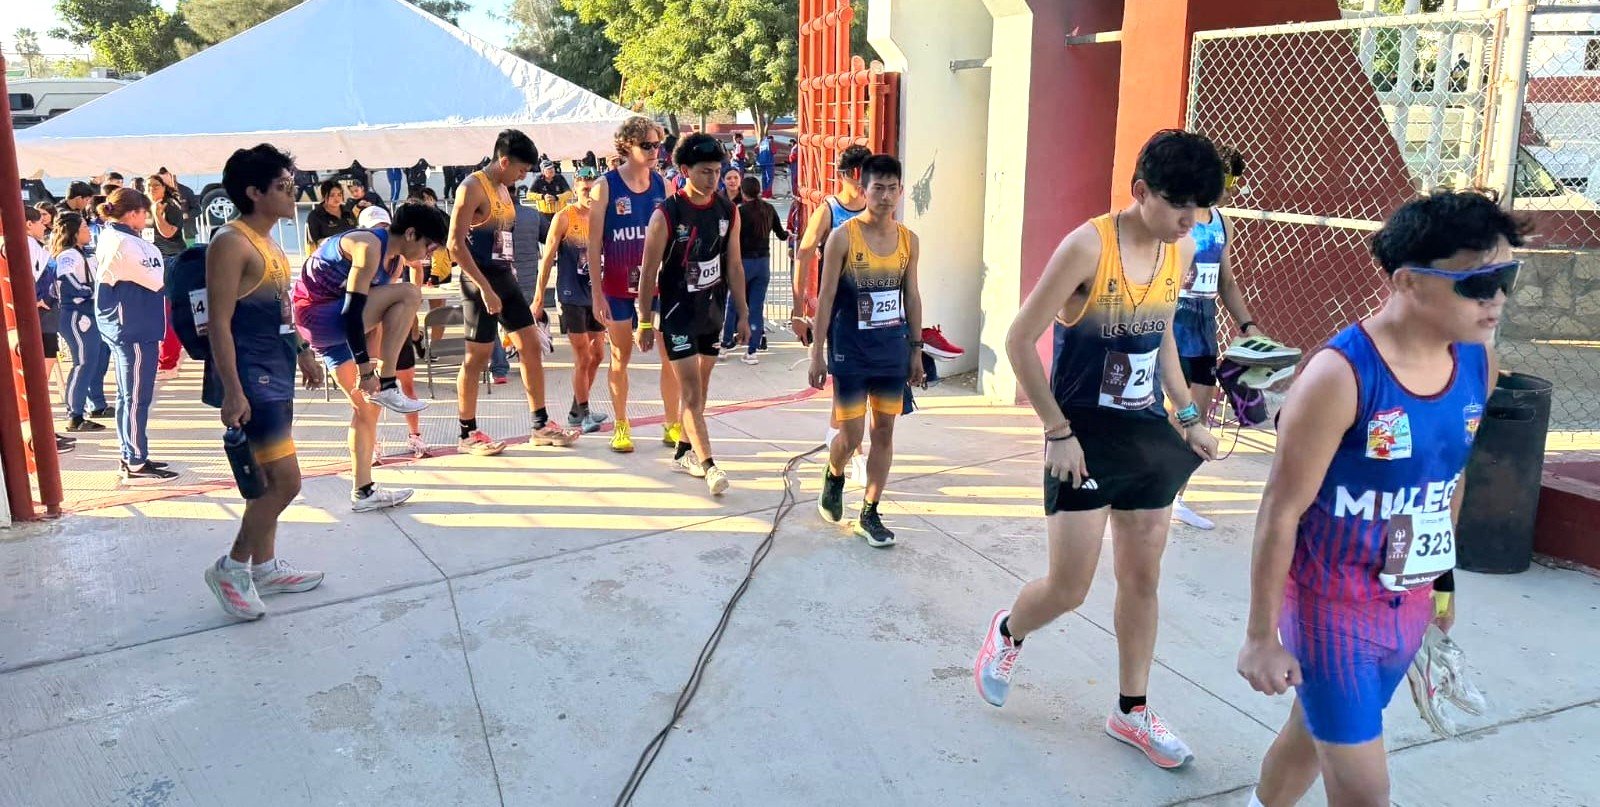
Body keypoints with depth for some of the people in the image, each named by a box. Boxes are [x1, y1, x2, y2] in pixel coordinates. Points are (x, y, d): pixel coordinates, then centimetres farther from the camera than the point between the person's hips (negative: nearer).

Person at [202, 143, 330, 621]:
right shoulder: (231, 243, -15)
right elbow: (218, 323, -20)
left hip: (276, 373, 10)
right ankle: (232, 567, 6)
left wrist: (303, 354, 26)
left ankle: (264, 567, 27)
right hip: (249, 377, -10)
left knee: (269, 478, 16)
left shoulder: (269, 242, 14)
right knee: (285, 479, -10)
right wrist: (231, 391, -24)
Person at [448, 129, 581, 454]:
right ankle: (468, 434, 9)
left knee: (532, 347, 8)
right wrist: (485, 288, -22)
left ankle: (541, 425, 15)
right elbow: (455, 244, -19)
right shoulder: (473, 187, -12)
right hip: (482, 281, -9)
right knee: (477, 357, -2)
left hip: (505, 278, 9)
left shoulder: (503, 189, 15)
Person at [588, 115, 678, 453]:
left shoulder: (663, 184, 3)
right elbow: (594, 243, -6)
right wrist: (596, 292, -10)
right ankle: (621, 427, 21)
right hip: (619, 284, -3)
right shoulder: (606, 186, -6)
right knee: (620, 355, 8)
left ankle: (672, 425, 14)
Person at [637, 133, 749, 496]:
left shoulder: (728, 212, 2)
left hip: (713, 311, 5)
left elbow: (734, 266, 9)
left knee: (701, 386, 13)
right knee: (690, 389, -10)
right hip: (678, 313, -5)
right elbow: (649, 272, -8)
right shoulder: (666, 215, -12)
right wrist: (644, 321, -7)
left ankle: (685, 451, 28)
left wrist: (743, 315, 8)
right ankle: (708, 465, -14)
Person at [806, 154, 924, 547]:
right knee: (851, 434, -1)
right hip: (850, 351, -4)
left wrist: (916, 350, 10)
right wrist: (818, 354, -9)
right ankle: (834, 477, 33)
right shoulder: (843, 237, -9)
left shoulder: (908, 239, 3)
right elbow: (826, 298, -7)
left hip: (892, 349, 4)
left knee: (884, 431, 6)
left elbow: (912, 296, 10)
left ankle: (869, 514, 18)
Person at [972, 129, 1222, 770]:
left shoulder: (1182, 251, 2)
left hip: (1148, 433, 6)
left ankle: (1132, 711, 29)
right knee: (1070, 589, -2)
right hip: (1084, 434, -6)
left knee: (1143, 578, 12)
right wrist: (1058, 432, -16)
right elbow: (1020, 340, -16)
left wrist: (1187, 415, 13)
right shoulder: (1088, 246, -18)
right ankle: (1007, 633, 32)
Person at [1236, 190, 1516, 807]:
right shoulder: (1341, 375, -26)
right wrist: (1261, 635, -17)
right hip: (1332, 605, -6)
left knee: (1312, 733, 24)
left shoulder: (1478, 363, -3)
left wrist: (1442, 578, 22)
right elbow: (1281, 511, -21)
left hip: (1408, 603, 6)